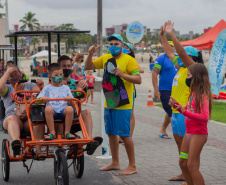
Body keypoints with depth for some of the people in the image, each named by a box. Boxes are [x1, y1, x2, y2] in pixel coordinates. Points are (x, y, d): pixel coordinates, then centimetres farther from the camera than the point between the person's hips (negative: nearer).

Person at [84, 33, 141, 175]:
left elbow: (138, 80, -14)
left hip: (123, 104, -7)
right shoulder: (105, 58, 11)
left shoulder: (129, 60, -8)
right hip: (109, 103, 7)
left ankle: (132, 166, 3)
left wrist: (122, 74, -25)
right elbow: (88, 67, 16)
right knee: (111, 133, 14)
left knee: (124, 134, -6)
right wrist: (90, 54, -1)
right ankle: (115, 163, 26)